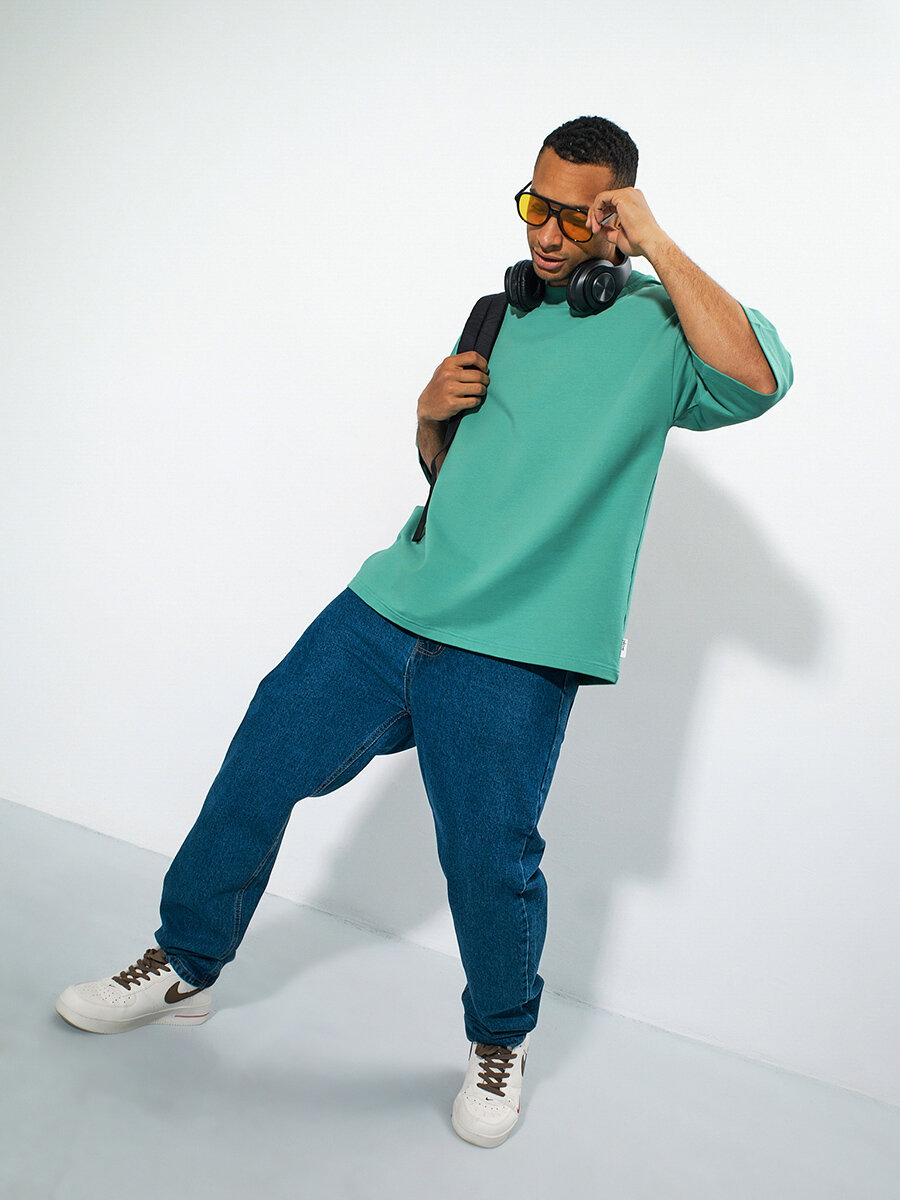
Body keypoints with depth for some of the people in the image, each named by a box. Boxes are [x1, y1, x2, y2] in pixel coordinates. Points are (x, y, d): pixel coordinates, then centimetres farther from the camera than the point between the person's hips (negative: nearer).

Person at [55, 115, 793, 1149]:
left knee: (490, 862, -1)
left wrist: (657, 246, -17)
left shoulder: (653, 328, -2)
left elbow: (756, 379, -24)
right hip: (395, 601, 6)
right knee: (261, 760, 7)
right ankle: (184, 968, 29)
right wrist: (430, 415, 3)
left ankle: (499, 1043, 30)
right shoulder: (500, 312, 17)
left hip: (509, 654, -6)